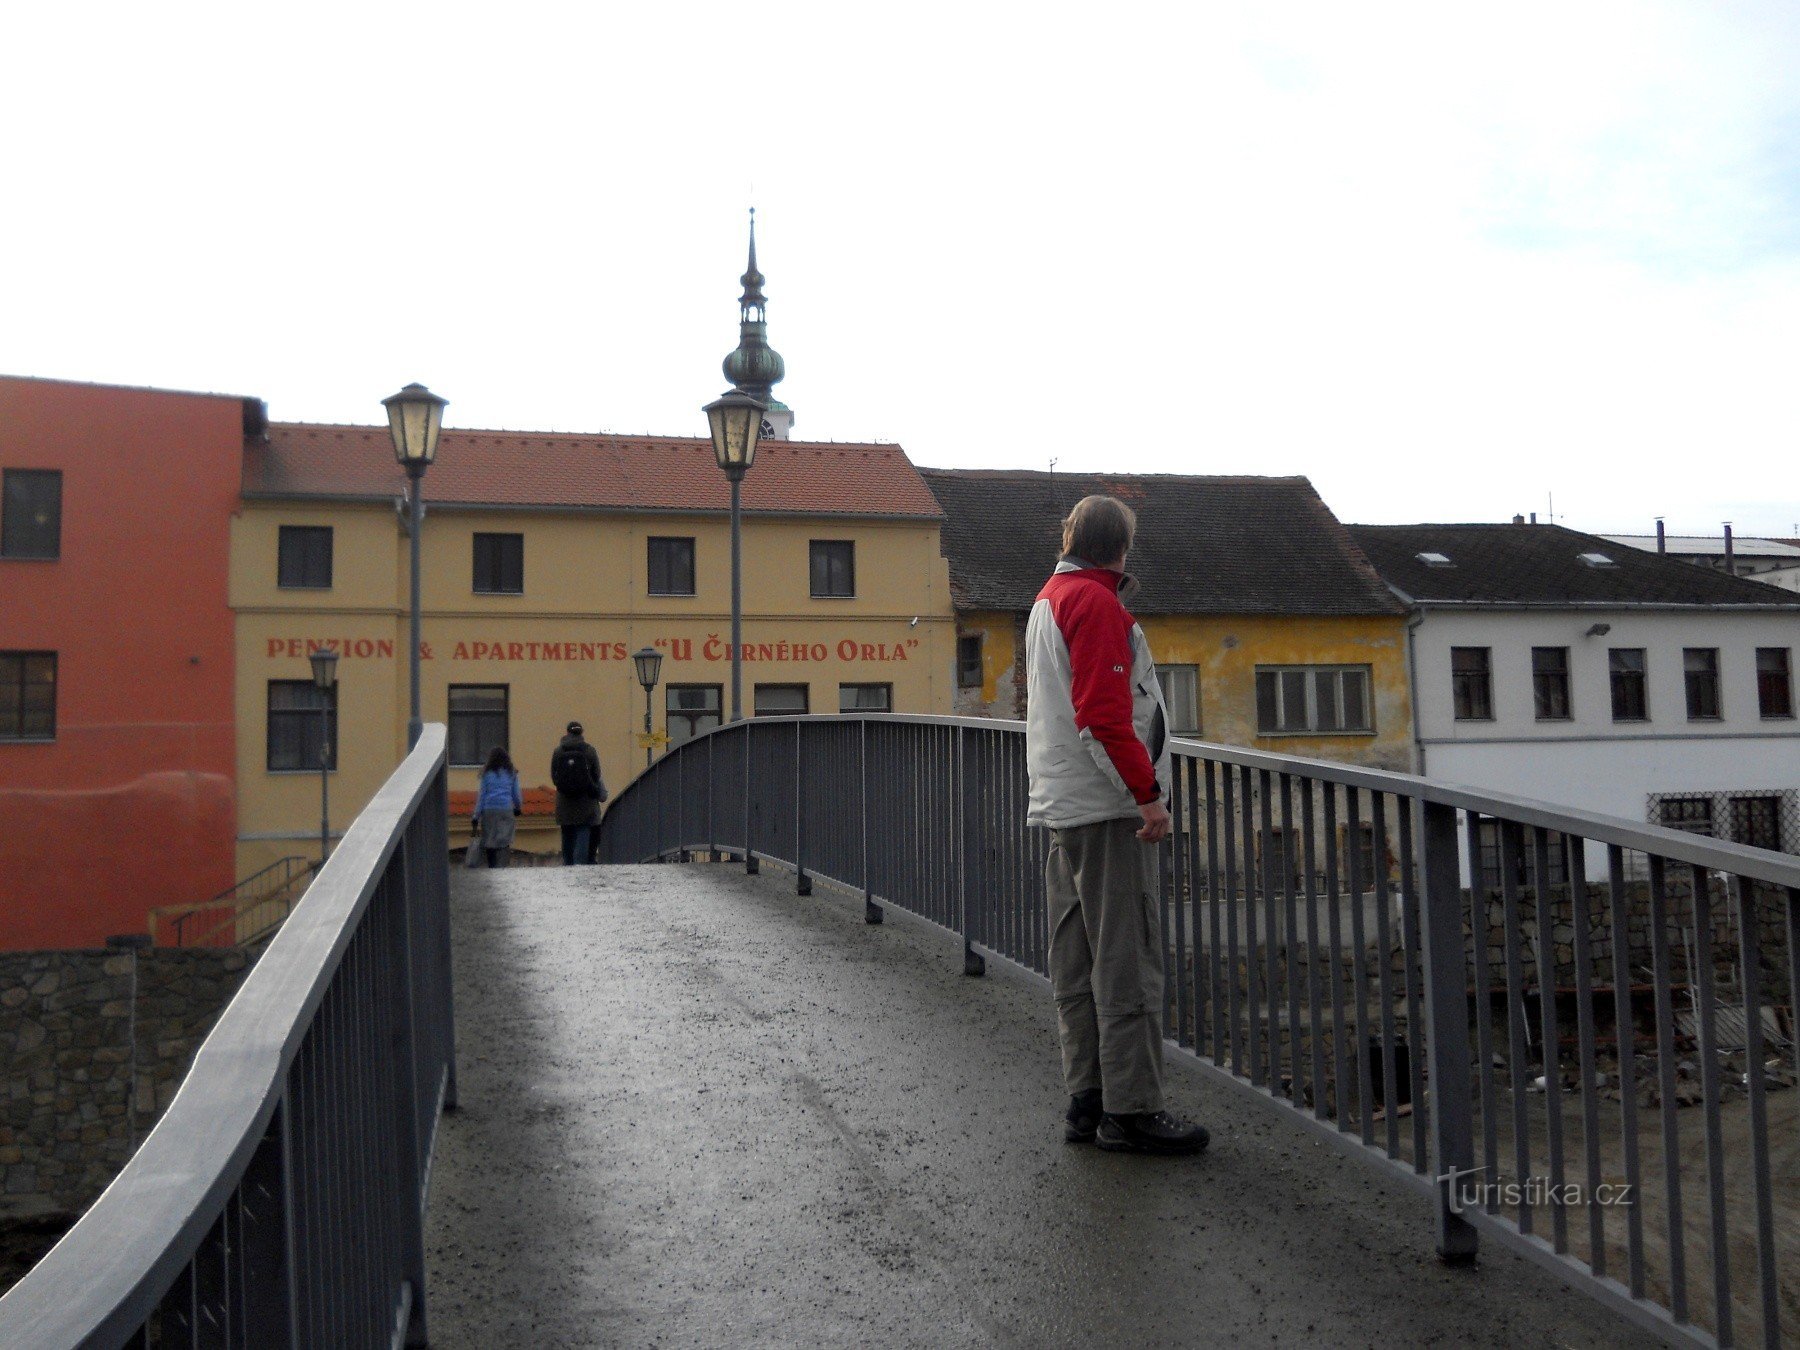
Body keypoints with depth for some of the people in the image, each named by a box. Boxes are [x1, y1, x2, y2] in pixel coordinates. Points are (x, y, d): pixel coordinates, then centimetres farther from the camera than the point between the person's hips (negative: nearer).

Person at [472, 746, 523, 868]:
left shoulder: (486, 774, 5)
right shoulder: (512, 774, 6)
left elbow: (481, 795, 3)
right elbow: (516, 794, 10)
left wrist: (476, 816, 5)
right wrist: (518, 808, 29)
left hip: (489, 812, 0)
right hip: (506, 812, 0)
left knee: (489, 842, 9)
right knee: (504, 844, -3)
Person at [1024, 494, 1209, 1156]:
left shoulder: (1047, 600, 18)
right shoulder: (1096, 603, -11)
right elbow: (1104, 714, -20)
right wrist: (1147, 791, -18)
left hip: (1060, 805, 10)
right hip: (1105, 805, -10)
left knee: (1077, 964, 10)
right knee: (1127, 962, -6)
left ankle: (1087, 1100, 16)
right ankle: (1131, 1109, -3)